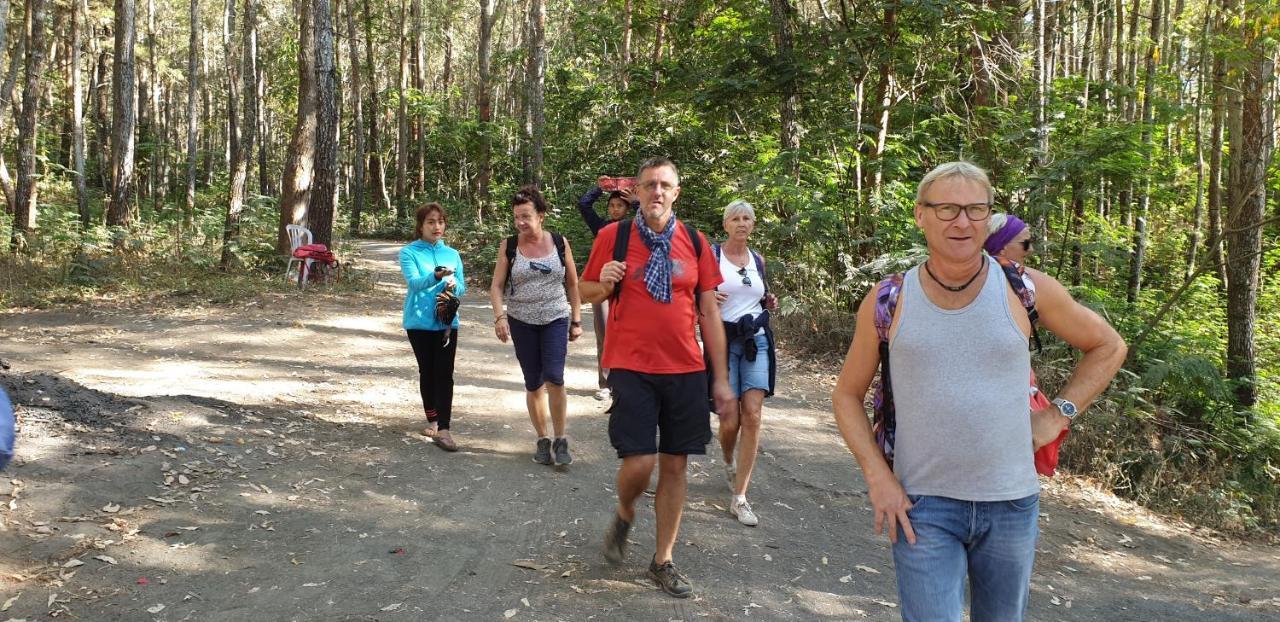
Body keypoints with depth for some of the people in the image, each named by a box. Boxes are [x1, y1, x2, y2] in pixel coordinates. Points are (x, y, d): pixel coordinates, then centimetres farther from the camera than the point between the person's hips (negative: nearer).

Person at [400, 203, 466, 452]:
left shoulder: (452, 254, 7)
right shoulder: (409, 252, -4)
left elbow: (462, 287, 6)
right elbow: (414, 282, -20)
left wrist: (453, 287, -18)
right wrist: (436, 276, -39)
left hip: (447, 322, 2)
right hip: (420, 322, -2)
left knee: (445, 374, -7)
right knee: (427, 372, 10)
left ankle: (443, 429, -8)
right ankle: (432, 419, 28)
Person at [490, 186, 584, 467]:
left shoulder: (559, 243, -2)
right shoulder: (508, 246, -3)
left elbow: (572, 284, 6)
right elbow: (497, 286, -2)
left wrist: (576, 321, 6)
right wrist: (499, 316, -17)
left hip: (556, 320, -1)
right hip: (522, 323, 1)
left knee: (554, 378, -16)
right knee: (533, 384, 7)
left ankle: (561, 440, -2)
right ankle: (542, 440, 21)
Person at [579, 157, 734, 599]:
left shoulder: (695, 242, 4)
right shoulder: (613, 236, -1)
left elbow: (709, 312, 7)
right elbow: (586, 291, 10)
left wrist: (721, 378, 5)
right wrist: (604, 285, -15)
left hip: (686, 370, 3)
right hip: (631, 367, -2)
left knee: (676, 464, 6)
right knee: (639, 461, -9)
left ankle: (663, 561, 21)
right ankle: (624, 516, 26)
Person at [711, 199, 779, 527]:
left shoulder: (758, 260, 13)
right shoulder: (711, 256, 0)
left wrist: (768, 303, 5)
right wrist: (708, 299, -19)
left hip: (756, 340, 3)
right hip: (722, 341, -3)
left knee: (752, 416, -9)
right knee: (730, 420, -5)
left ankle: (739, 497, -5)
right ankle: (729, 464, 31)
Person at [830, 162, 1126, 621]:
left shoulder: (1026, 289, -3)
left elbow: (1108, 347, 12)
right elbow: (847, 395, 6)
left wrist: (1058, 414, 1)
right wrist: (878, 477, -6)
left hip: (1011, 502, 2)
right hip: (921, 504, -2)